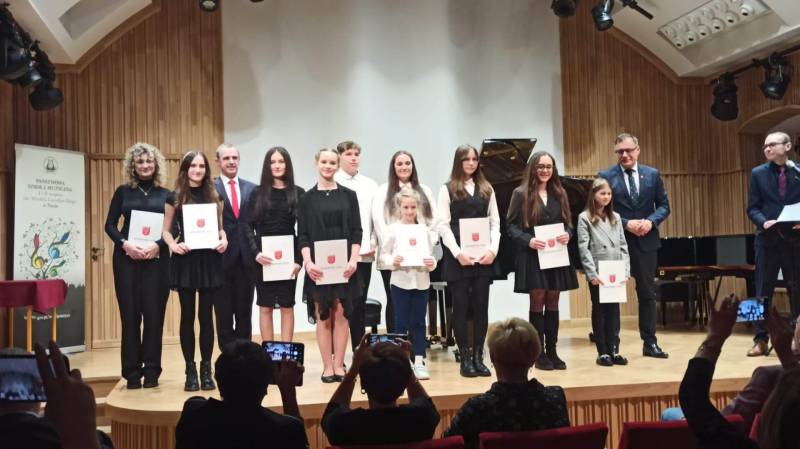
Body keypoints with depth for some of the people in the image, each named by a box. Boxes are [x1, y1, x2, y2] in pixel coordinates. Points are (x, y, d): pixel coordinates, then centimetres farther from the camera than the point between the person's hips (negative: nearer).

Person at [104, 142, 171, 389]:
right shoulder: (123, 191, 8)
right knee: (130, 313, 0)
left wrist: (157, 245, -16)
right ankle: (132, 372, 6)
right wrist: (125, 244, -13)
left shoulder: (166, 194, 7)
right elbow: (110, 225, 4)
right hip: (126, 258, 0)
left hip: (156, 259, 0)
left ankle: (152, 371, 6)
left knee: (154, 313, -1)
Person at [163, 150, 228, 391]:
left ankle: (206, 369, 12)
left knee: (206, 315, 4)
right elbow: (166, 230, 7)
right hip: (185, 260, -1)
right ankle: (190, 370, 11)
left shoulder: (214, 195, 9)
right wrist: (173, 245, -11)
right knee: (187, 315, 3)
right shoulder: (175, 197, 4)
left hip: (209, 260, 1)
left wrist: (224, 240, -6)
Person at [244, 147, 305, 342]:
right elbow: (248, 226, 1)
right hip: (264, 258, 0)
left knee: (287, 306, 5)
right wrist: (255, 252, -13)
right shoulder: (258, 193, 4)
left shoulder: (298, 193, 3)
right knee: (265, 307, 5)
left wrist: (299, 259, -9)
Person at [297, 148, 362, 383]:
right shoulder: (307, 198, 5)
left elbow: (356, 231, 3)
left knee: (341, 314, 1)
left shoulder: (348, 195, 7)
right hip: (318, 266, 0)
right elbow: (302, 235, 1)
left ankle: (338, 365, 8)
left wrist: (353, 259, -9)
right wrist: (308, 262, -12)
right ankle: (327, 366, 8)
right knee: (322, 316, 2)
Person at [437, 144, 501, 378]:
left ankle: (478, 357, 13)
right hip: (458, 257, -3)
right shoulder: (448, 189, 2)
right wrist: (457, 252, -14)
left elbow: (495, 222, 9)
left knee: (481, 306, 4)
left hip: (483, 256, 3)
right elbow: (442, 225, -4)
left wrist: (493, 249, -6)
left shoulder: (487, 189, 12)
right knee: (460, 306, 1)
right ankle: (465, 358, 9)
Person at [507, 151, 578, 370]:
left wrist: (567, 235, -8)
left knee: (552, 302, 7)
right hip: (532, 256, -4)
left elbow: (568, 222, 14)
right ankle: (539, 354, 8)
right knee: (537, 301, 0)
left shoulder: (559, 194, 12)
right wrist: (528, 240, -20)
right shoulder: (521, 194, -2)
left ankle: (552, 351, 14)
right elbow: (511, 225, -5)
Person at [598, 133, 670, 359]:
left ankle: (650, 343, 19)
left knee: (647, 293, 9)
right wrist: (626, 224, -17)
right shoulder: (605, 176, -3)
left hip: (646, 241, 3)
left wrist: (650, 221, -12)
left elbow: (664, 206, 6)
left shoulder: (653, 174, 7)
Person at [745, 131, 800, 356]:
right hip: (768, 238, 0)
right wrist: (764, 222, -16)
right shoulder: (758, 173, 6)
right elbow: (752, 208, 2)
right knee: (763, 290, 3)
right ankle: (761, 339, 9)